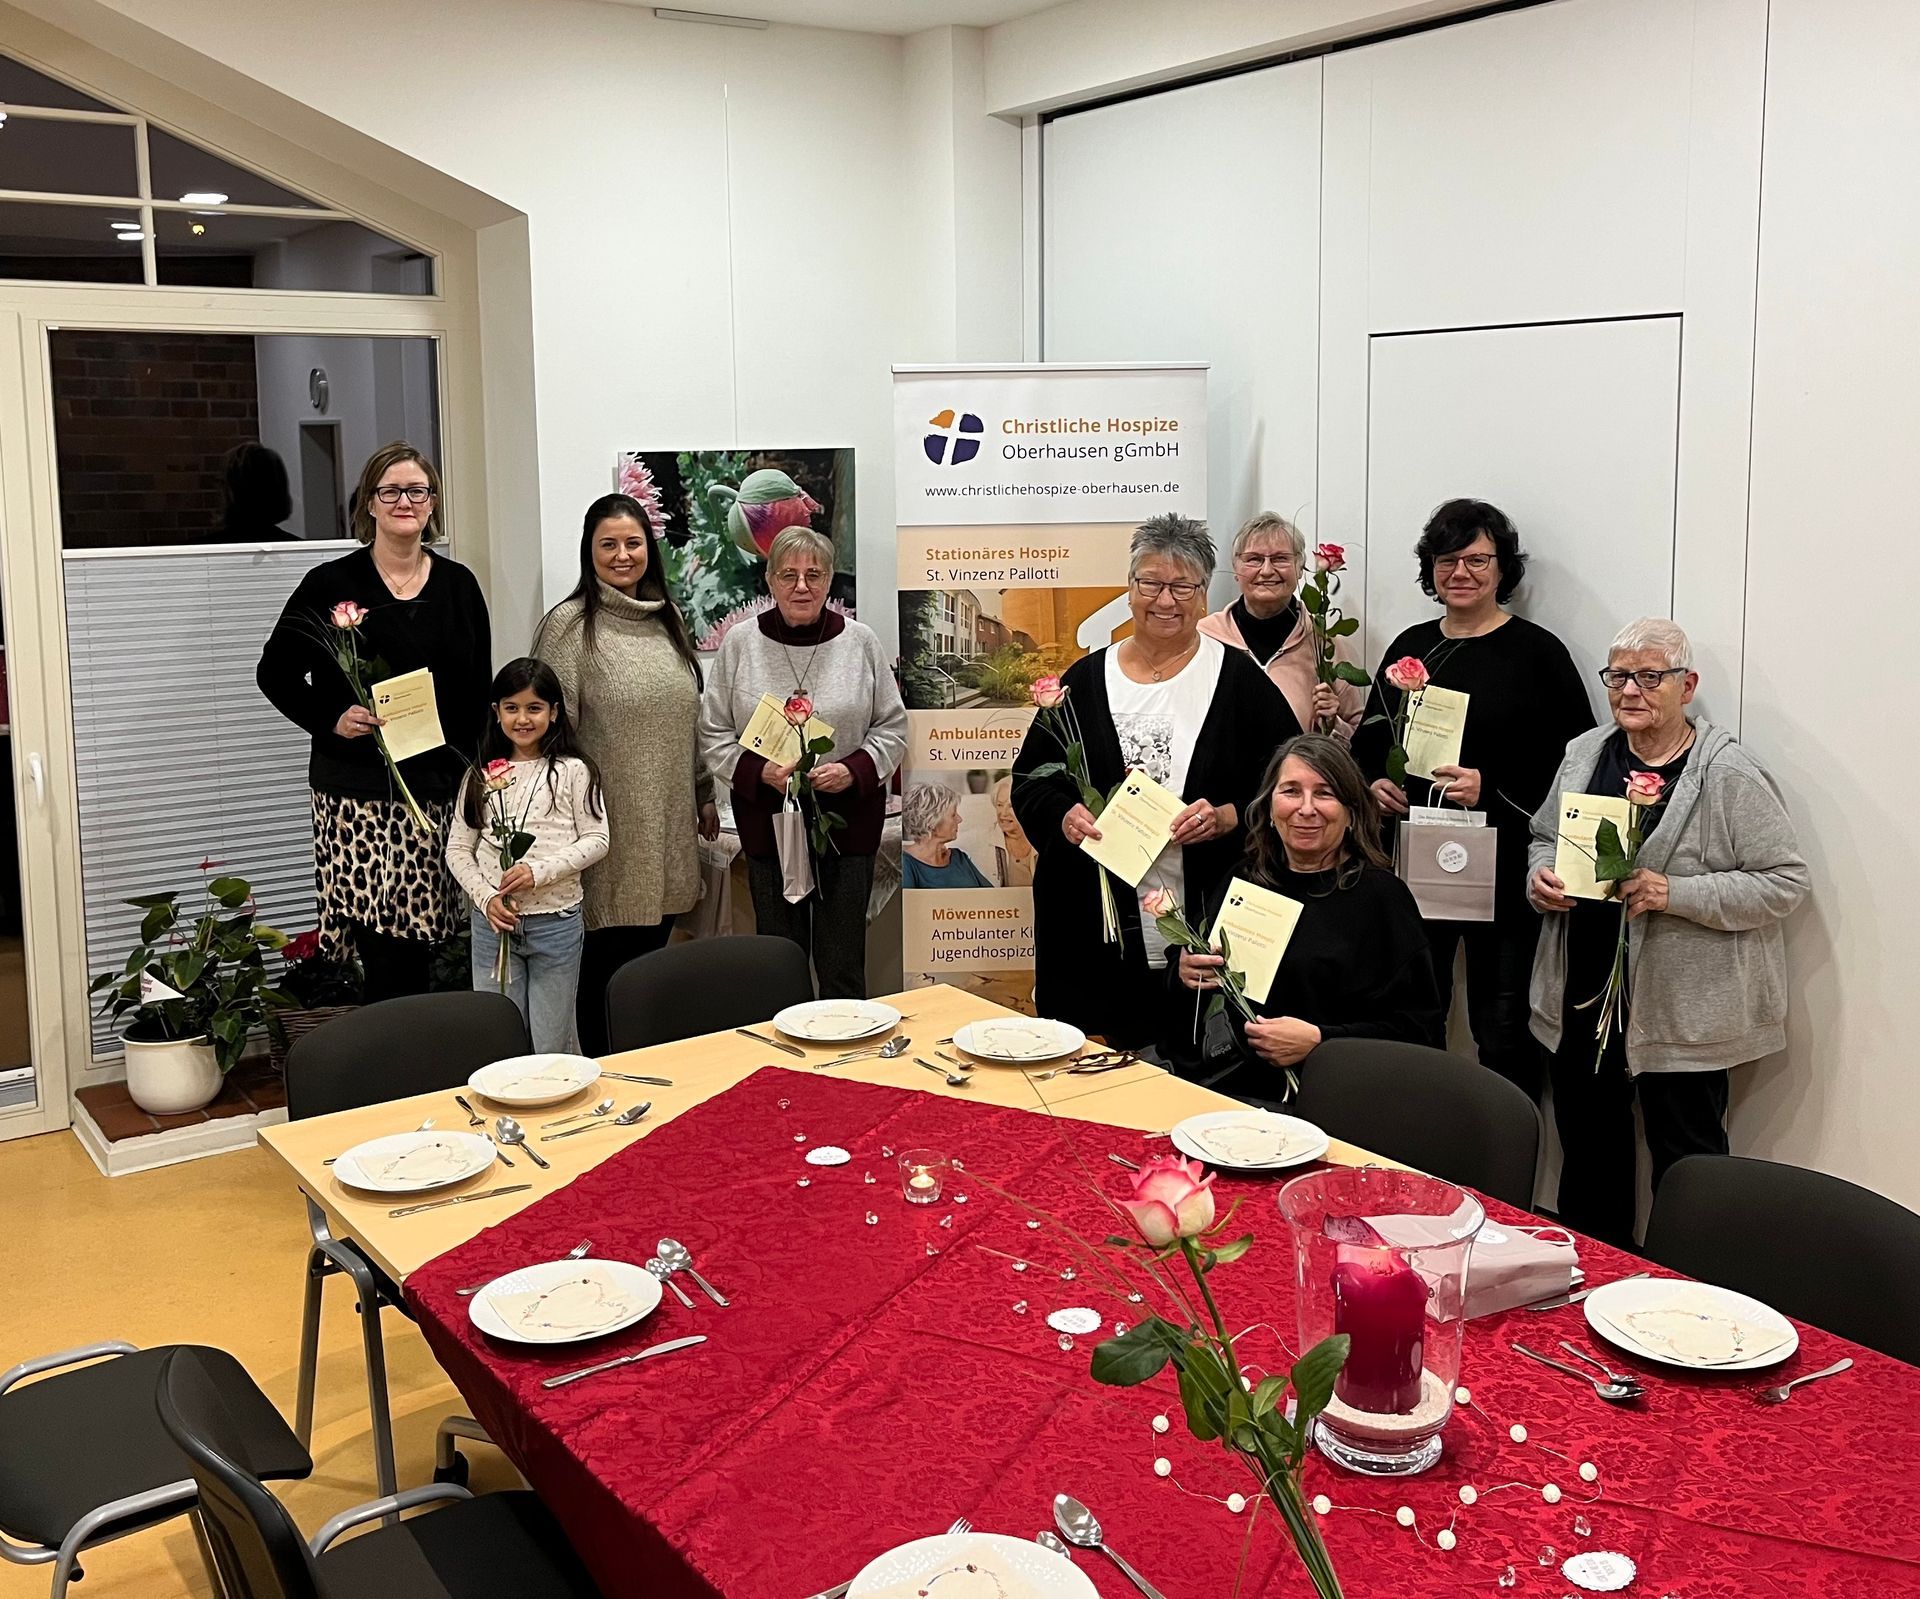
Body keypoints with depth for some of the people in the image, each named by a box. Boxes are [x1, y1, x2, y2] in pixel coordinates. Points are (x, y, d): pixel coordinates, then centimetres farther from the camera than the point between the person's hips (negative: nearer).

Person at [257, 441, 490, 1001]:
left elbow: (478, 689, 14)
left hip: (438, 787, 3)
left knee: (418, 946, 4)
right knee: (382, 949, -8)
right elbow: (275, 672, 5)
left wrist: (463, 760, 3)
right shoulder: (331, 585, 0)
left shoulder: (458, 586, 10)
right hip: (356, 790, -3)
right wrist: (330, 720, -10)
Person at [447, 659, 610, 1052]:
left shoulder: (572, 772, -3)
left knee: (551, 1048, 7)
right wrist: (486, 898, -9)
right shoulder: (482, 775, 5)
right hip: (493, 921, 3)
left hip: (556, 923, -2)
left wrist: (539, 871, -17)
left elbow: (596, 839, -5)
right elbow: (457, 848, 5)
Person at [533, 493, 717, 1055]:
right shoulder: (568, 625, -8)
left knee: (650, 955, 13)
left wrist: (704, 794, 21)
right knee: (608, 962, 1)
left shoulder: (667, 618, 12)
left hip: (667, 829, 6)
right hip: (610, 829, -6)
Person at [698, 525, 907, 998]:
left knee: (843, 965, 2)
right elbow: (713, 735, 3)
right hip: (767, 822, 0)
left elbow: (893, 727, 6)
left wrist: (854, 770, -11)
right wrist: (760, 770, -14)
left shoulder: (860, 641, 2)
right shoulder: (739, 644, 1)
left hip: (848, 822, 0)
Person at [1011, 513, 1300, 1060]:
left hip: (1209, 927, -2)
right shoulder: (1086, 678, 10)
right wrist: (1064, 816, -10)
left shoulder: (1240, 680, 3)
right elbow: (1030, 780, 10)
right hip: (1093, 930, 2)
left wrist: (1229, 818, -16)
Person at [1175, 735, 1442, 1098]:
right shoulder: (1243, 879, 13)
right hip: (1230, 1085, 5)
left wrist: (1318, 1041, -16)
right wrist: (1184, 973, -2)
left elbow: (1420, 1030, -5)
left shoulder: (1382, 895, -1)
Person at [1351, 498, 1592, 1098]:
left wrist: (1492, 790, -17)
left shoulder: (1537, 652, -2)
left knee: (1504, 1036, -1)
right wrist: (1373, 785, 0)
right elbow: (1367, 745, 21)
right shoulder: (1409, 648, 13)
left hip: (1503, 871, -5)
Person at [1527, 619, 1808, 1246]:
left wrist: (1677, 895, -23)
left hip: (1680, 1009, -6)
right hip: (1581, 995, 6)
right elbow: (1545, 836, 21)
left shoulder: (1730, 775, -11)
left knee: (1685, 1160, 1)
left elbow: (1784, 880, -13)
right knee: (1587, 1150, 18)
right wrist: (1541, 875, -2)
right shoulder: (1584, 753, 8)